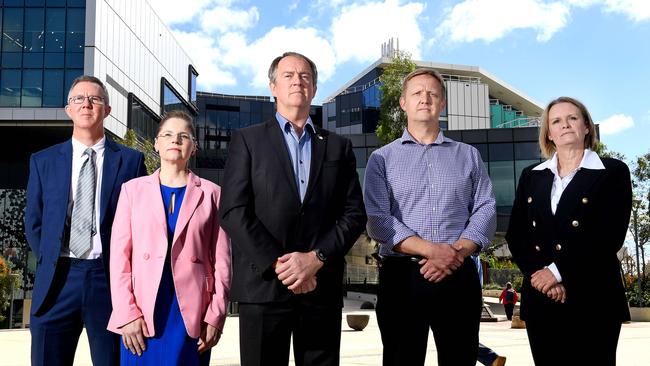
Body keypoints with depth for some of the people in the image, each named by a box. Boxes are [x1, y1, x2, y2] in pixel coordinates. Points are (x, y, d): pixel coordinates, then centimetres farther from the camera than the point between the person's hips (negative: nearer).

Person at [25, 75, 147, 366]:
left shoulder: (131, 160, 5)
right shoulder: (43, 161, 11)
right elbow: (33, 222, 13)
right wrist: (52, 263, 6)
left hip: (110, 277, -1)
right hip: (56, 280, 2)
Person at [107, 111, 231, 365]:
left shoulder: (211, 193, 7)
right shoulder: (133, 189, 9)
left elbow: (221, 260, 3)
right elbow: (120, 256, 4)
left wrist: (216, 316, -4)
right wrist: (127, 314, -5)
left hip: (192, 316, 0)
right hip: (143, 314, 1)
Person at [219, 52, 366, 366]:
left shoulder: (338, 146, 14)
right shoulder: (247, 141, 7)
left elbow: (354, 214, 6)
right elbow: (233, 212, -3)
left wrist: (316, 258, -9)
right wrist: (278, 265, -11)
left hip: (322, 288, 2)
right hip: (263, 286, -2)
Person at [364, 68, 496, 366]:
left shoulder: (469, 156, 14)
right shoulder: (382, 159, 8)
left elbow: (485, 211, 4)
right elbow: (377, 220, -4)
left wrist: (456, 252, -13)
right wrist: (431, 250, -15)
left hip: (459, 277, 2)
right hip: (401, 277, -1)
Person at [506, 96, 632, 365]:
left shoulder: (613, 172, 3)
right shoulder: (531, 176, 14)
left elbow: (610, 236, -9)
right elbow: (515, 235, 6)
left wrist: (558, 271, -15)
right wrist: (540, 274, -10)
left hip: (593, 300, -3)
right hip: (540, 299, 3)